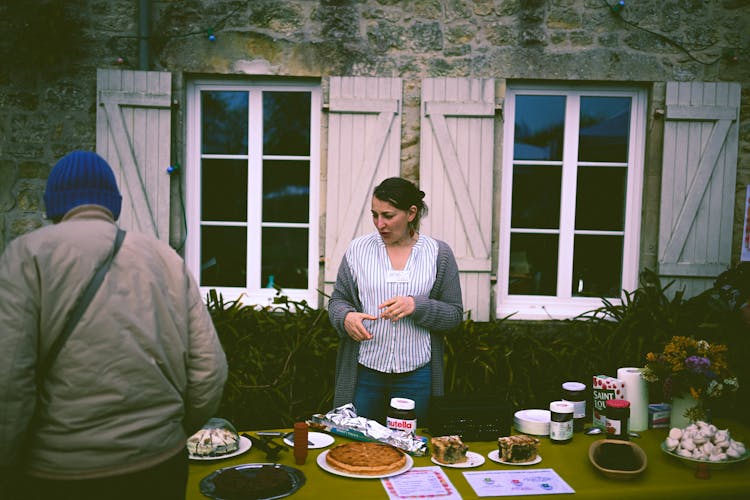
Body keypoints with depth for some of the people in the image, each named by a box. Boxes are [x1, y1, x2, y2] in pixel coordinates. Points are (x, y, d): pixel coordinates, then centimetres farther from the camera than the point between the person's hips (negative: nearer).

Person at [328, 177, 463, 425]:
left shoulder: (439, 254, 0)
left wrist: (416, 306, -17)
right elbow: (337, 299, 8)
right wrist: (346, 317, -15)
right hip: (364, 369, 1)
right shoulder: (357, 249, 3)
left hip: (416, 373, 0)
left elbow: (454, 314, 0)